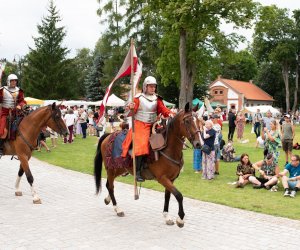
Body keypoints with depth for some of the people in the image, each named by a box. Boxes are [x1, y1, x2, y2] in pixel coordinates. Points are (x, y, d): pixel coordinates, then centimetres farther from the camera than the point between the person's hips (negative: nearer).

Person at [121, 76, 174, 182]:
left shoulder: (157, 98, 11)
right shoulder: (139, 97, 0)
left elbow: (163, 109, 1)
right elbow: (133, 111, -6)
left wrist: (169, 113, -20)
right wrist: (131, 108, -29)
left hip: (153, 125, 5)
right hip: (140, 125, -5)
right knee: (140, 145, -21)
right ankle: (137, 172, -17)